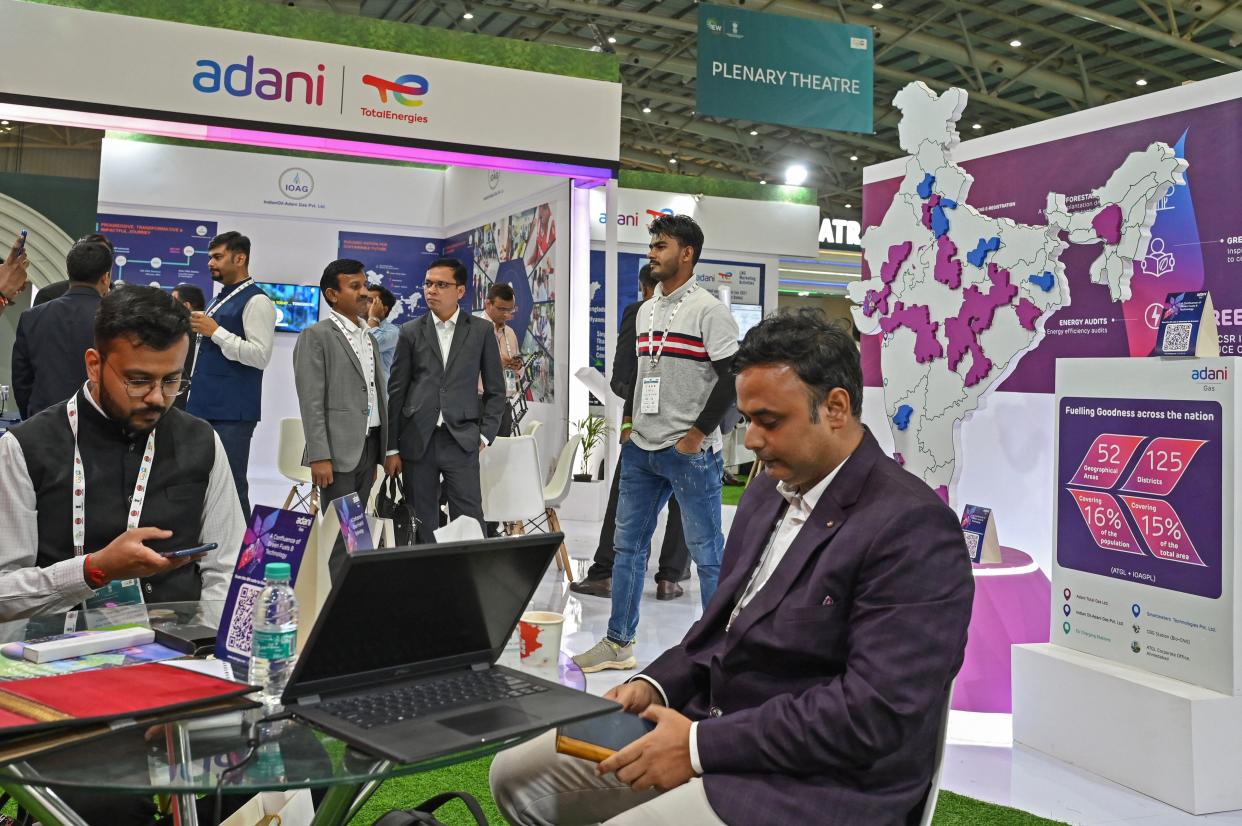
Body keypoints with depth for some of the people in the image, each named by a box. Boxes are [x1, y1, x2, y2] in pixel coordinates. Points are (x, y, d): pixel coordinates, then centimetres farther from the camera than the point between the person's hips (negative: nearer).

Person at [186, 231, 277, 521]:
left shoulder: (256, 301, -9)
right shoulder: (221, 299, 19)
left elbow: (260, 356, -18)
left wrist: (216, 332, -16)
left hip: (232, 412, -9)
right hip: (206, 407, 9)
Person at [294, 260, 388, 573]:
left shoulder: (370, 339, 18)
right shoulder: (315, 336, -5)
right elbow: (311, 402, -11)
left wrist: (380, 452, 13)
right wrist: (320, 457, -17)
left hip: (369, 448, 7)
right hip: (339, 451, -7)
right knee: (339, 533, -5)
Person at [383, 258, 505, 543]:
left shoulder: (481, 330, 5)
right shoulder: (410, 332, 6)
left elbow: (495, 388, 10)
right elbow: (396, 392, 6)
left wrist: (485, 434, 1)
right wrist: (391, 448, 3)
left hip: (462, 441, -1)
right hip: (417, 441, 1)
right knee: (422, 524, 6)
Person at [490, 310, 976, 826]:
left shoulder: (913, 529, -18)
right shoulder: (770, 489, 10)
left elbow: (876, 714, -24)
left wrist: (701, 745, -21)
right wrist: (656, 685, 0)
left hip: (816, 784, -8)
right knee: (517, 776, 6)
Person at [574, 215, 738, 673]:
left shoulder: (708, 310, -9)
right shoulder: (645, 311, 14)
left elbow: (732, 377, -15)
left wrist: (696, 435, -15)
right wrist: (629, 423, 13)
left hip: (690, 452, -8)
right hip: (641, 448, 8)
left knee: (706, 550, 1)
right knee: (628, 544, 12)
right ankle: (618, 643, 23)